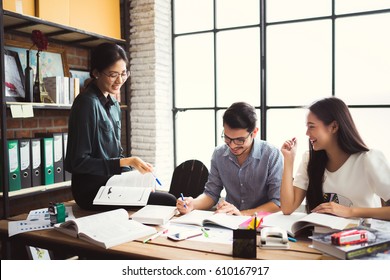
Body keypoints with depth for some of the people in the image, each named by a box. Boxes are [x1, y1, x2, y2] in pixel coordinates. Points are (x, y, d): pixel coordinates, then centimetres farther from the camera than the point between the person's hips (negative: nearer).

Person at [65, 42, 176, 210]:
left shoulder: (114, 105, 12)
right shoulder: (87, 103, -15)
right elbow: (79, 162, -16)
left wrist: (135, 171, 1)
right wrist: (126, 163, -20)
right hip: (91, 190, -8)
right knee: (168, 202, -21)